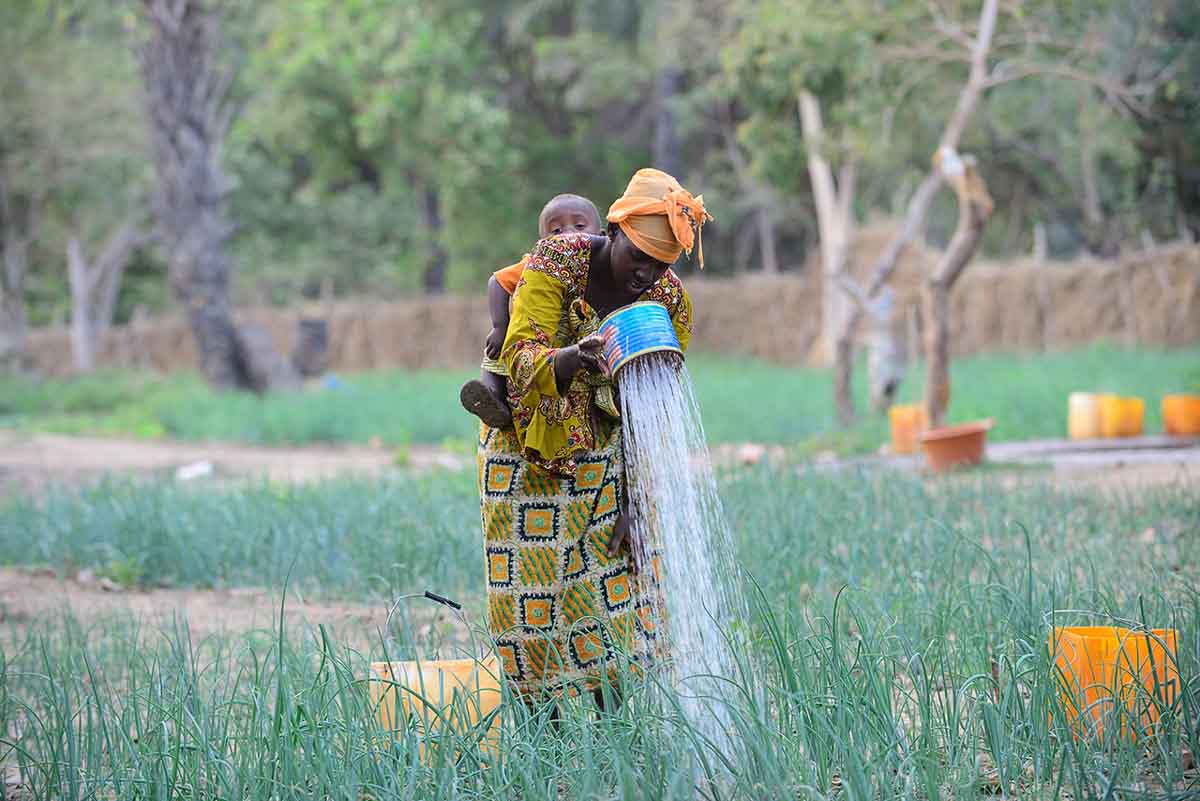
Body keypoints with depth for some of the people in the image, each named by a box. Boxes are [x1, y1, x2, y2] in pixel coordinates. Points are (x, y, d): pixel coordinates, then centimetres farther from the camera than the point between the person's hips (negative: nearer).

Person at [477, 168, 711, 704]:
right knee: (528, 596, -2)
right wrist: (569, 359, -49)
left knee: (616, 586, -6)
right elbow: (522, 355, -27)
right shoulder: (557, 261, -17)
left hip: (605, 454, 2)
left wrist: (637, 499, -11)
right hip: (527, 446, -2)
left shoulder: (670, 300, -9)